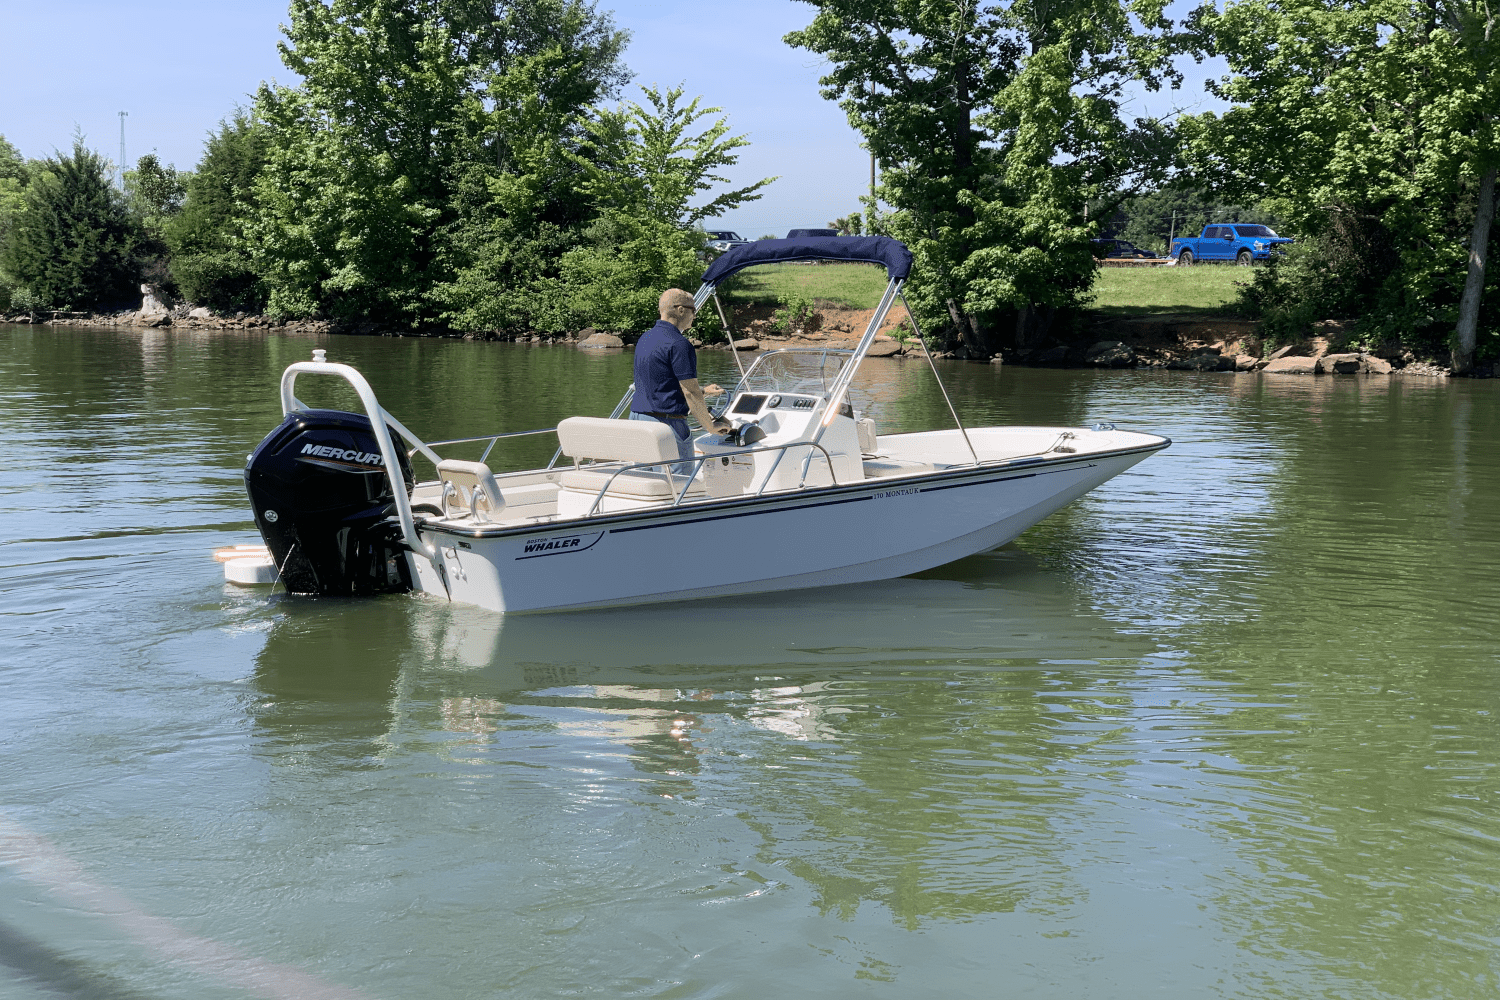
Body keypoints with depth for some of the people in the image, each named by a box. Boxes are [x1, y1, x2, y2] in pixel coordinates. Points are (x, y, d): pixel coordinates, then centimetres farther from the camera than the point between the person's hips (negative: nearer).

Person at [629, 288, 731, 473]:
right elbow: (690, 393, -15)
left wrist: (702, 390, 33)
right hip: (667, 423, -9)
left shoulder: (644, 339, 15)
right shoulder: (678, 345, -14)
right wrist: (711, 426, -3)